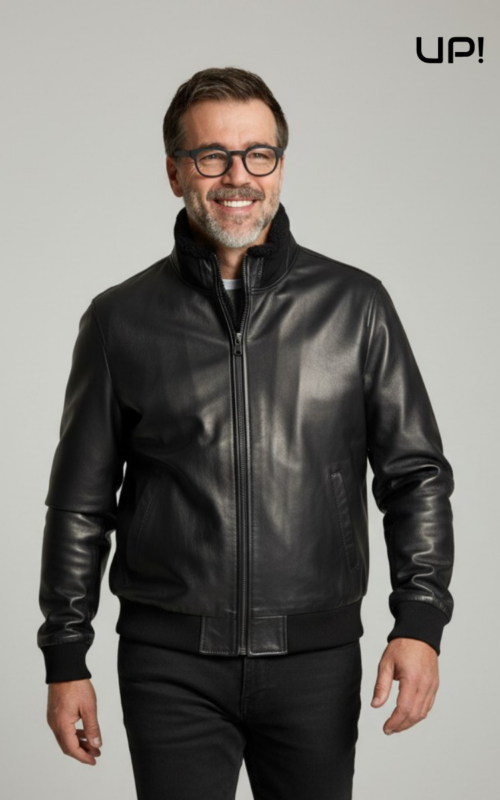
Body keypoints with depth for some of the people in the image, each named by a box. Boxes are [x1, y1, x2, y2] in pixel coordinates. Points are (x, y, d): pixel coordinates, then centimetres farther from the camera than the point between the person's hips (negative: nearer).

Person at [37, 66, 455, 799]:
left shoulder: (355, 305, 2)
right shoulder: (121, 319, 2)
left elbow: (416, 471, 4)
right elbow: (80, 503, 6)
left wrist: (420, 620, -5)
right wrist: (65, 658, 5)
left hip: (317, 658, 1)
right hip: (171, 664, 0)